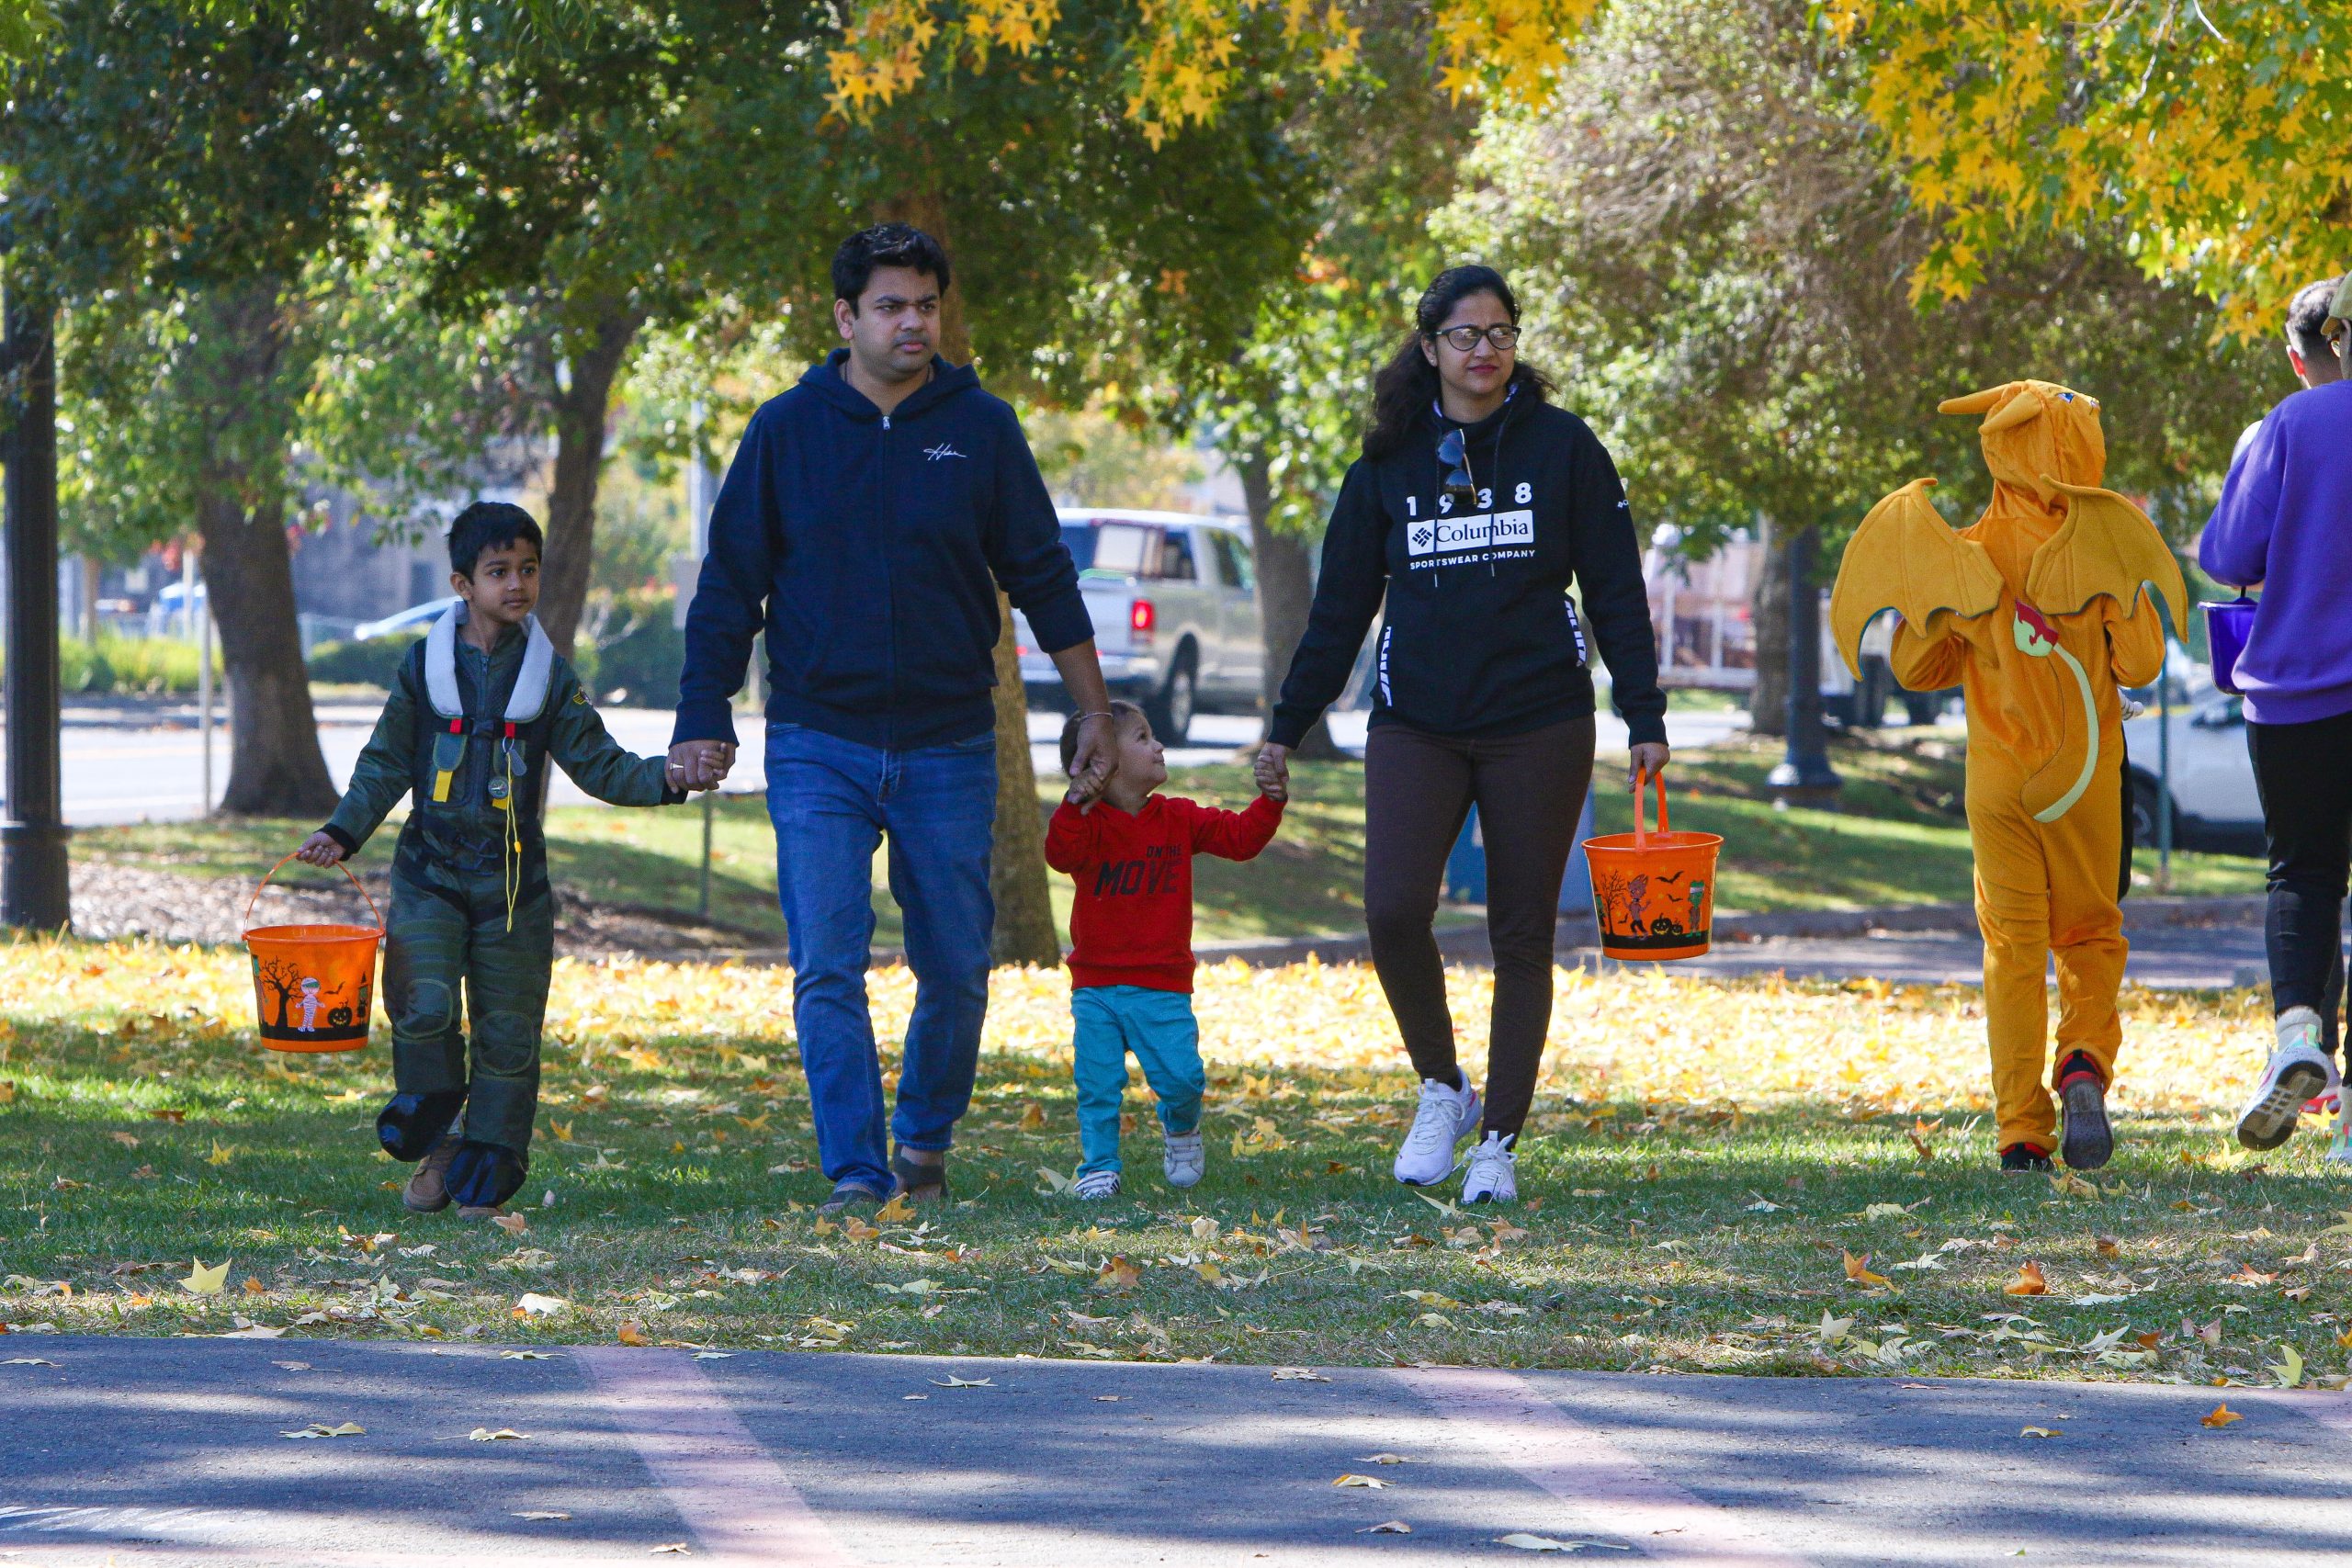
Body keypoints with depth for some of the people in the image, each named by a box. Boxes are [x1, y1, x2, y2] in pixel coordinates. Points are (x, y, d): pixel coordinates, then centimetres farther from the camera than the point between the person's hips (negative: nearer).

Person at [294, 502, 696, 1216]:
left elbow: (598, 764, 4)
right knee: (424, 1005, -19)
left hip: (514, 881, 1)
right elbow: (386, 763, 9)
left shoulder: (550, 676, 3)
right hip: (430, 874, -1)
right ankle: (432, 1128, 4)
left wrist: (662, 779, -13)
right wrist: (343, 831, -1)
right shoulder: (425, 666, 2)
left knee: (508, 1026, 3)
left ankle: (490, 1163, 16)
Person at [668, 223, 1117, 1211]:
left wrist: (1095, 711, 9)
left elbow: (1044, 580, 9)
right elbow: (730, 584, 5)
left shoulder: (980, 430, 3)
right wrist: (702, 717, 0)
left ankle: (925, 1136, 30)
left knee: (956, 971, 7)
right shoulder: (787, 431, 1)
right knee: (826, 967, -11)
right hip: (818, 748, -1)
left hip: (949, 750, 1)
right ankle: (857, 1173, -8)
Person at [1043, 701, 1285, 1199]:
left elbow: (1239, 837, 3)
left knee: (1180, 1076, -7)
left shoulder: (1179, 819, 6)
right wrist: (1077, 802, -39)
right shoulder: (1088, 823, -6)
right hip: (1096, 987, -2)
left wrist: (1270, 802, -13)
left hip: (1161, 985, 2)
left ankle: (1181, 1129, 24)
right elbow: (1061, 855, -25)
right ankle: (1099, 1167, 8)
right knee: (1097, 1082, -5)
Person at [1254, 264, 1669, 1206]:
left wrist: (1644, 719, -1)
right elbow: (1339, 607, 13)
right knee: (1393, 909, -17)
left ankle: (1501, 1142, 9)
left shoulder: (1563, 449, 3)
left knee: (1522, 933, 1)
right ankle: (1442, 1090, 5)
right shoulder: (1389, 463, 8)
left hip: (1537, 728, -1)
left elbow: (1616, 592, 5)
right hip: (1416, 728, 1)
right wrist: (1287, 729, 12)